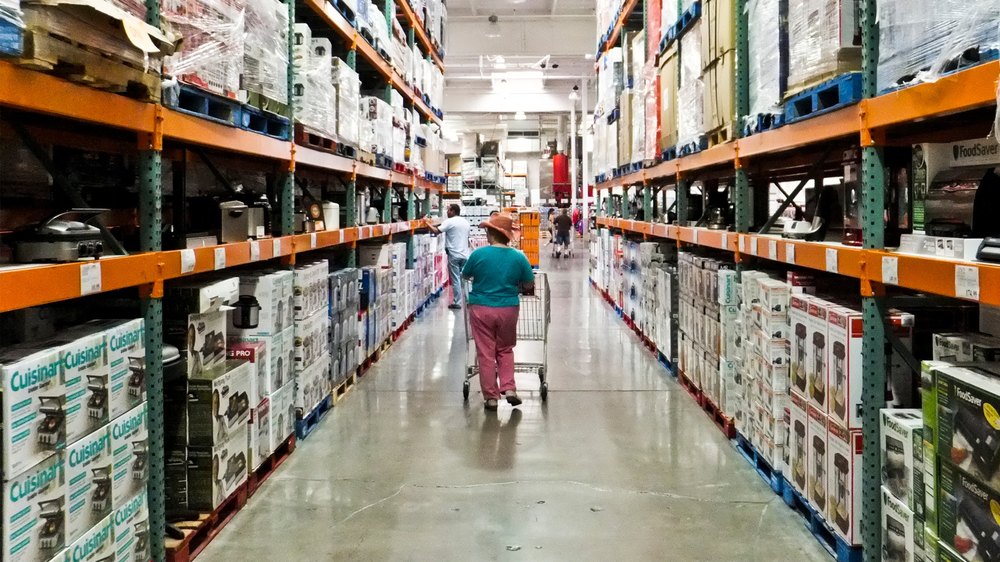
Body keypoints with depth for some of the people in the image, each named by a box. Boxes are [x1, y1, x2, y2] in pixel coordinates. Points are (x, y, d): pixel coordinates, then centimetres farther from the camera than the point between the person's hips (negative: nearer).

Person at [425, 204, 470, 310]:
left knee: (456, 280, -1)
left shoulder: (449, 222, -10)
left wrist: (428, 223, -3)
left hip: (454, 255, -6)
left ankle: (457, 303, 1)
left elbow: (436, 231, -18)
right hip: (465, 255, 6)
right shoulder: (466, 222, 13)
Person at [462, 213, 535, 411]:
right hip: (508, 309, 2)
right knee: (505, 350, 20)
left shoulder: (478, 254, -9)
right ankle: (508, 388, 8)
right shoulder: (518, 257, -5)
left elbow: (465, 275, 7)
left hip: (481, 309, -2)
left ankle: (491, 396, 11)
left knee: (486, 353, 7)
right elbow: (529, 285, 4)